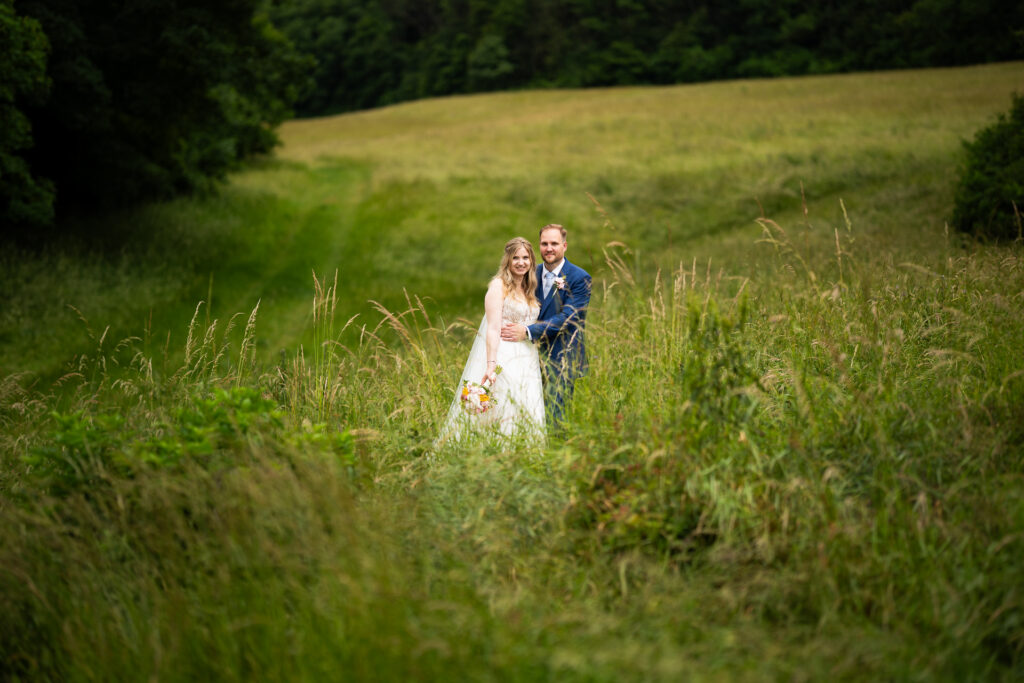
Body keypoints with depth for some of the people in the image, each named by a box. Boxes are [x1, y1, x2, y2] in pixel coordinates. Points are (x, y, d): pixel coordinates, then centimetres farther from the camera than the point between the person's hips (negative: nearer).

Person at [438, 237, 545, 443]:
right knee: (496, 414, -11)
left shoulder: (530, 289, 17)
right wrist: (491, 365, -22)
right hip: (502, 356, -7)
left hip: (526, 361, 7)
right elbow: (493, 328, -13)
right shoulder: (499, 285, -5)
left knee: (525, 420, 3)